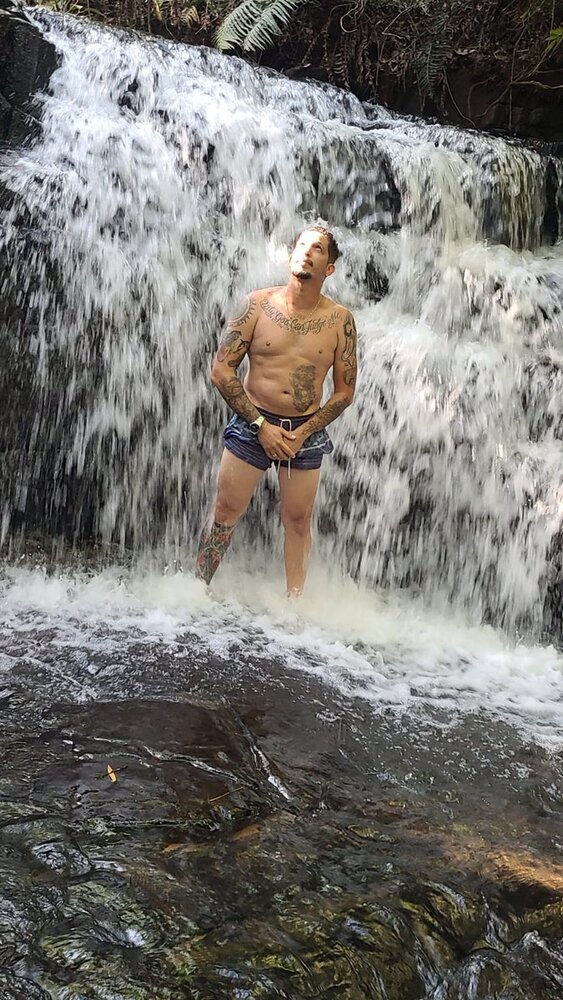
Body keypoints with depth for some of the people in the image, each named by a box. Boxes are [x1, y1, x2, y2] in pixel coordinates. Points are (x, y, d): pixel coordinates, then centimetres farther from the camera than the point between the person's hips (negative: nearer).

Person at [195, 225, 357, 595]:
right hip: (252, 425, -1)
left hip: (306, 432, 1)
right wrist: (260, 425, -10)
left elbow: (345, 391, 2)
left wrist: (303, 433, -9)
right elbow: (222, 370, -5)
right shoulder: (258, 304, -4)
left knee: (298, 522, 8)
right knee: (226, 513, 2)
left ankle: (293, 604, 20)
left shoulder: (340, 320, -2)